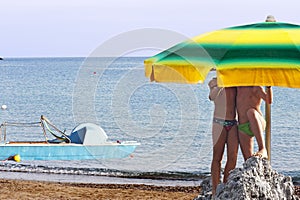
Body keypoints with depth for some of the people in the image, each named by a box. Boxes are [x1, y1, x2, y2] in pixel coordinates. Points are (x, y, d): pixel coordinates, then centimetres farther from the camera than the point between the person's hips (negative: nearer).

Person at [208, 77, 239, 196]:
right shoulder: (214, 82, 0)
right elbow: (212, 96, -19)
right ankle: (215, 191, 0)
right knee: (217, 158, -2)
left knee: (232, 158, -1)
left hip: (233, 124, 4)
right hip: (219, 123, -4)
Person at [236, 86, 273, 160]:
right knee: (248, 161, -4)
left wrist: (269, 86, -34)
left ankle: (263, 149, -44)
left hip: (258, 125, -6)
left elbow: (269, 100, -20)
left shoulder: (256, 88, 0)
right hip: (242, 129, 6)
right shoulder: (239, 88, 16)